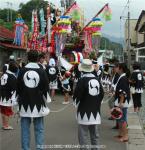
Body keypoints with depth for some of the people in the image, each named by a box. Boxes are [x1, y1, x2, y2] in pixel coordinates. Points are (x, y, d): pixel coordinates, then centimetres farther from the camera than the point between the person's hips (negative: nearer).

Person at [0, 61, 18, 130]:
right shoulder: (13, 77, -18)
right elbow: (13, 89, -19)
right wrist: (14, 99, -17)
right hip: (8, 98, -8)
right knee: (8, 112, 4)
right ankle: (6, 125, 11)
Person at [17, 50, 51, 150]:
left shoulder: (22, 71, 1)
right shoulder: (42, 71, -3)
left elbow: (18, 88, 6)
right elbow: (46, 89, -1)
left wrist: (20, 101, 15)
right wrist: (46, 101, 10)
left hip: (25, 104, 1)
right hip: (38, 104, -1)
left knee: (25, 128, 6)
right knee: (39, 129, 6)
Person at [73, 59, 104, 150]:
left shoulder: (82, 80, -14)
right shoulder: (97, 80, 5)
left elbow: (77, 95, -14)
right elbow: (102, 94, 10)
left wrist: (77, 104, 6)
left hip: (84, 111, -6)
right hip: (95, 111, 6)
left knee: (83, 133, 1)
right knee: (94, 133, 14)